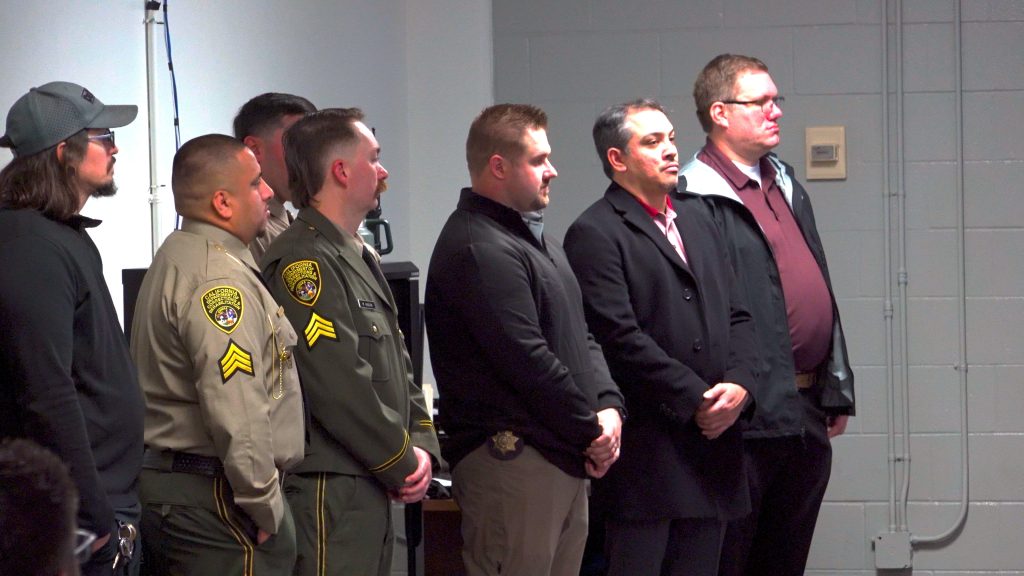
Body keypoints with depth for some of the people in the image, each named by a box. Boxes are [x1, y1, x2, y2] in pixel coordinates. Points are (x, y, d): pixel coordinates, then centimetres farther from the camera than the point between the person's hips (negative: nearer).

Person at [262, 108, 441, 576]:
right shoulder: (303, 262, -15)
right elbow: (339, 387, -20)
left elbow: (398, 366, 20)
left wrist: (422, 447, 5)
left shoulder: (361, 259, 18)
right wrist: (402, 464, -12)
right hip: (329, 488, -10)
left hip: (374, 488, 10)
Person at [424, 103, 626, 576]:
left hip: (565, 457, 10)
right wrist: (591, 431, -10)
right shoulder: (479, 249, -15)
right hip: (514, 461, -10)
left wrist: (609, 405, 3)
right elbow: (527, 360, -19)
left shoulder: (533, 238, 20)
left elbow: (581, 337, 21)